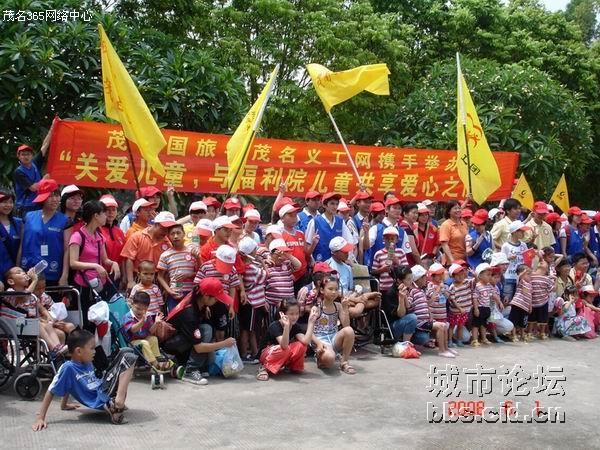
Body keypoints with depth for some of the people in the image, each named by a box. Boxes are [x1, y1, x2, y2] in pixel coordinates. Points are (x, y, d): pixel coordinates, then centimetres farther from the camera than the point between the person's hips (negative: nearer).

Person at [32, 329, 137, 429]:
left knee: (127, 354, 2)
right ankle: (117, 406, -22)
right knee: (127, 357, -14)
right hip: (100, 401, -8)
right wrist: (40, 418, -14)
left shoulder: (88, 364, 8)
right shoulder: (68, 368, -14)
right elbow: (51, 392, -12)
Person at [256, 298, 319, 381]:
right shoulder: (275, 326, -25)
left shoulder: (296, 326, -7)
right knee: (285, 349, -37)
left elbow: (306, 341, -26)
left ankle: (294, 367, 2)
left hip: (284, 357, 5)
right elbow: (284, 346, -41)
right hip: (267, 354, -5)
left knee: (301, 345, -23)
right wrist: (286, 326, -53)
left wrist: (311, 322, -27)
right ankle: (265, 368, -16)